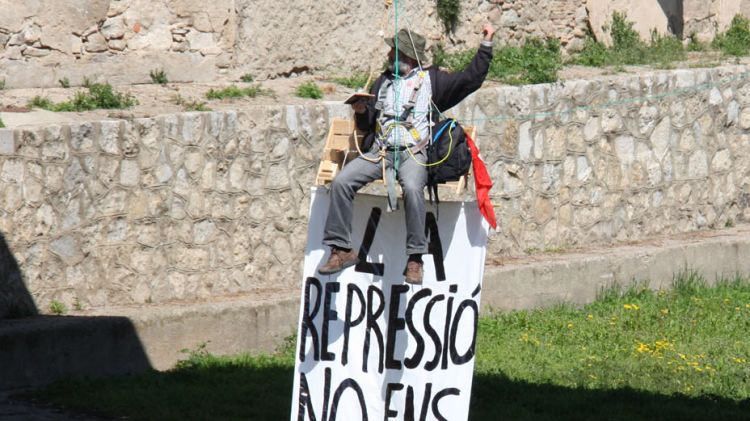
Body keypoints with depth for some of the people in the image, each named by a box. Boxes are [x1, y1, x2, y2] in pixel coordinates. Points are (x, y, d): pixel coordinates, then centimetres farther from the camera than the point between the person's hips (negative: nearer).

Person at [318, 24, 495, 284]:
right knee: (342, 181, -20)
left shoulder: (432, 80, 12)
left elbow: (472, 78, 5)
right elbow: (366, 126, 25)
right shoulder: (384, 82, 24)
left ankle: (415, 258, -31)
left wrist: (486, 44, 2)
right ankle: (342, 250, -14)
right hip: (379, 152, 4)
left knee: (412, 187, -37)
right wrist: (361, 111, 2)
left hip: (414, 153, -4)